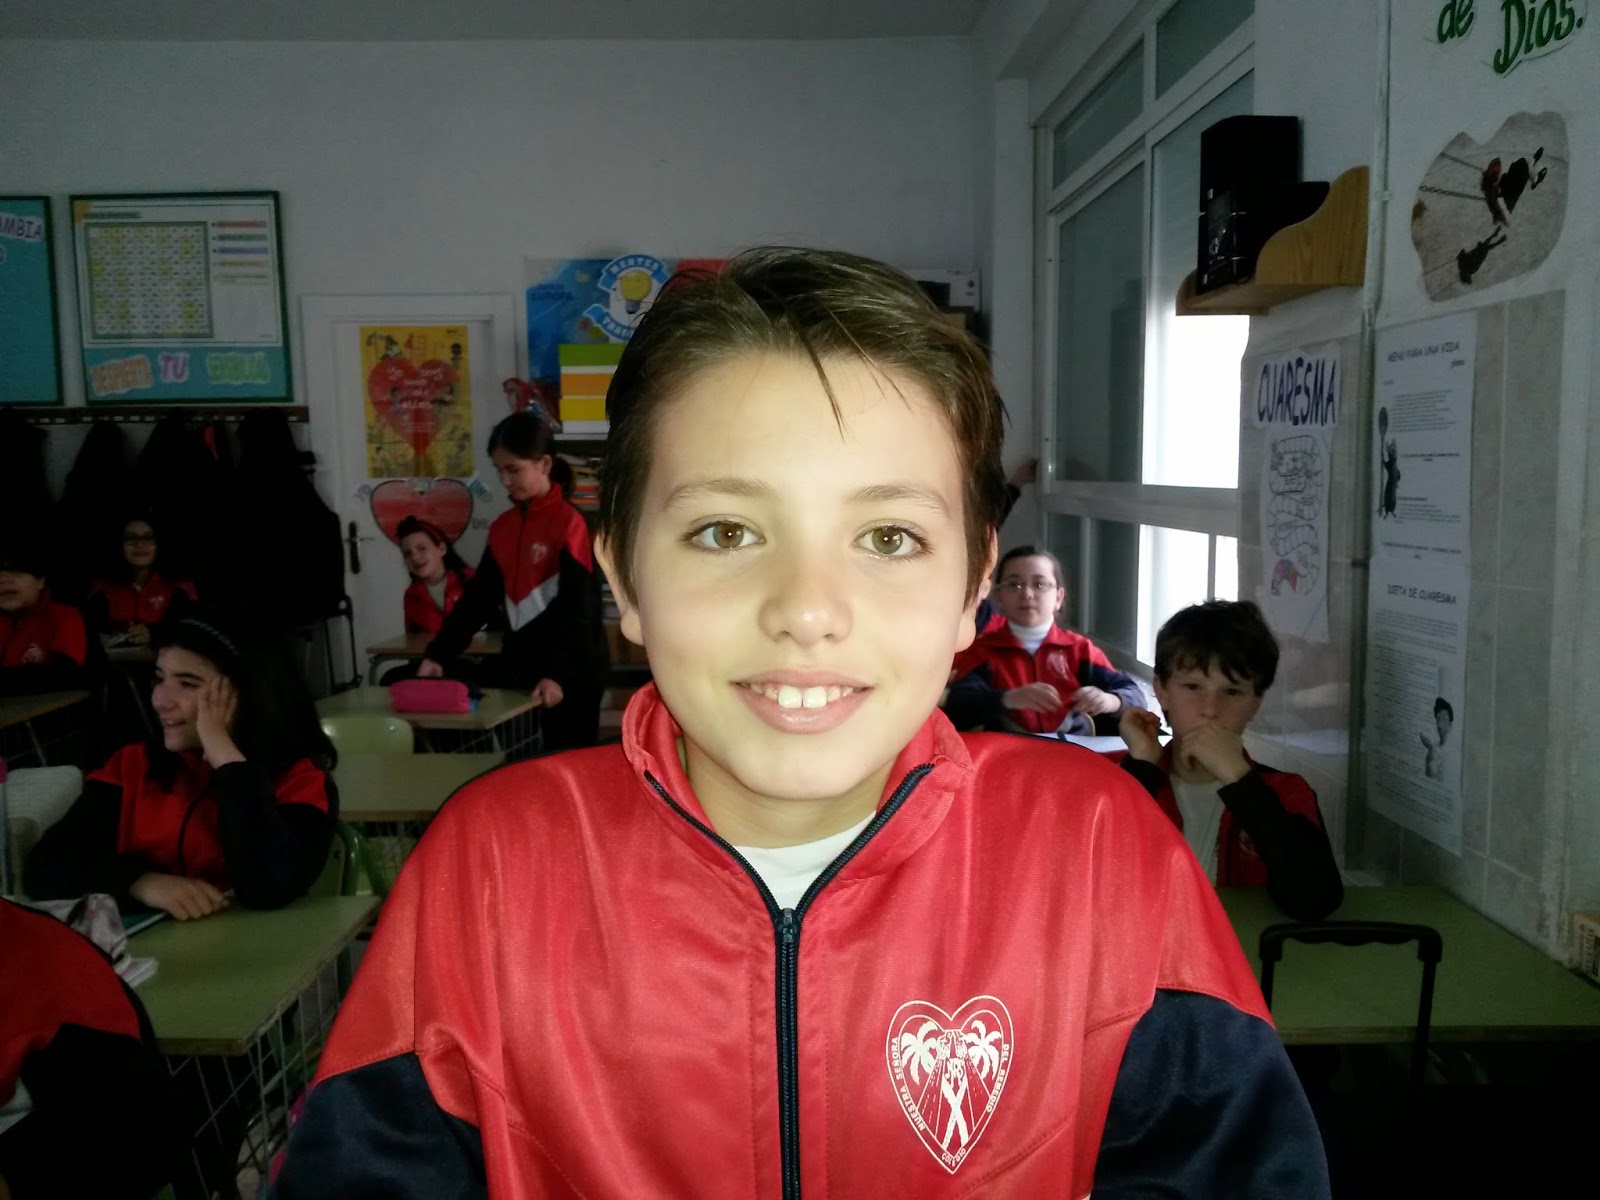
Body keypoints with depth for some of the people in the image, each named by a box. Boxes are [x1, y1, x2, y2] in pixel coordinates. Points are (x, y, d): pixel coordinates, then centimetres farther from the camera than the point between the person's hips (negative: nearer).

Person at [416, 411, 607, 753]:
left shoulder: (569, 523, -11)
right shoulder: (502, 527, 10)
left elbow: (578, 608, -15)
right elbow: (478, 597, 12)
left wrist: (557, 673, -22)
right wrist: (438, 654, 4)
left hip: (571, 668, -6)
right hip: (520, 657, 6)